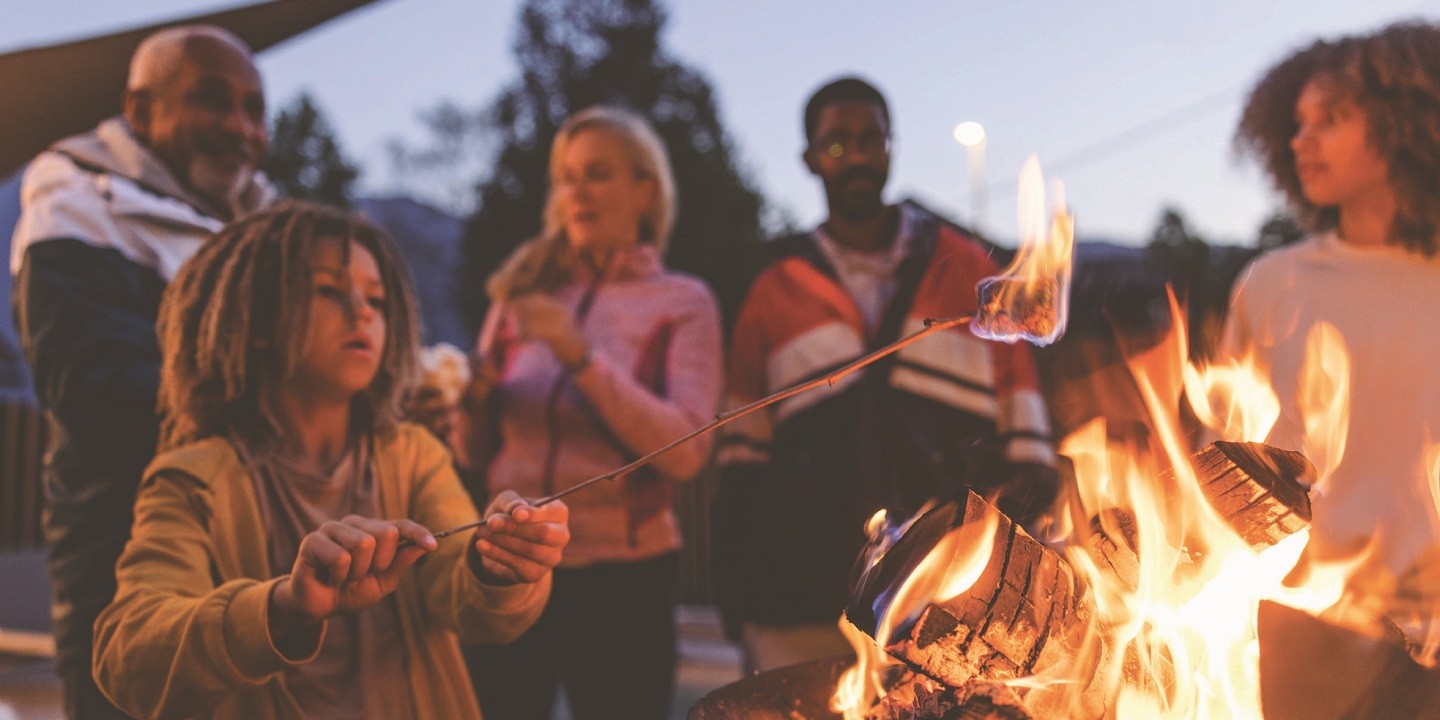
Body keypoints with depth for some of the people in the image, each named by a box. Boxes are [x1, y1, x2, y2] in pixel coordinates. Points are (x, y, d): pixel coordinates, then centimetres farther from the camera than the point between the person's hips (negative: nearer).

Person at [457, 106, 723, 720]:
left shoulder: (681, 303, -1)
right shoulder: (523, 292, 9)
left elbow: (686, 452, -14)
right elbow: (476, 443, 13)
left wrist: (582, 357, -20)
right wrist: (472, 397, -9)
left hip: (620, 581, -3)